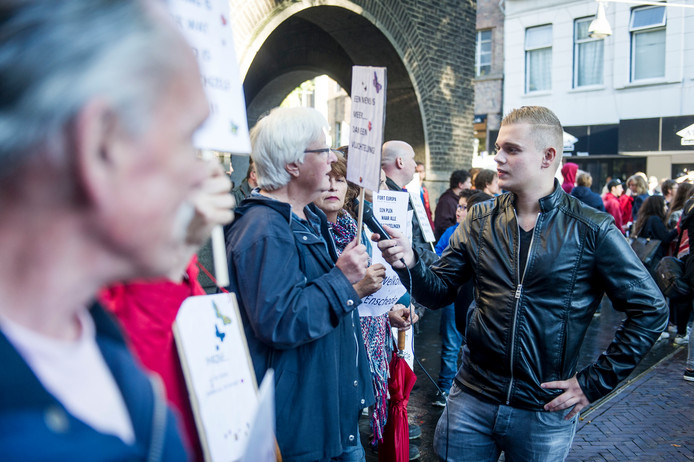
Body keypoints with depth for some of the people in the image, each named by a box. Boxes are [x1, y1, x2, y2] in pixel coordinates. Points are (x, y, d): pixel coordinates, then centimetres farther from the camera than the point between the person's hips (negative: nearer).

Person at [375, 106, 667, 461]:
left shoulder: (591, 230, -10)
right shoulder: (480, 220, -1)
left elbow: (651, 310, -6)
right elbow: (440, 290, 0)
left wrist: (595, 382, -7)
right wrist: (410, 264, -21)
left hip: (545, 414, -2)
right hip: (471, 401, 2)